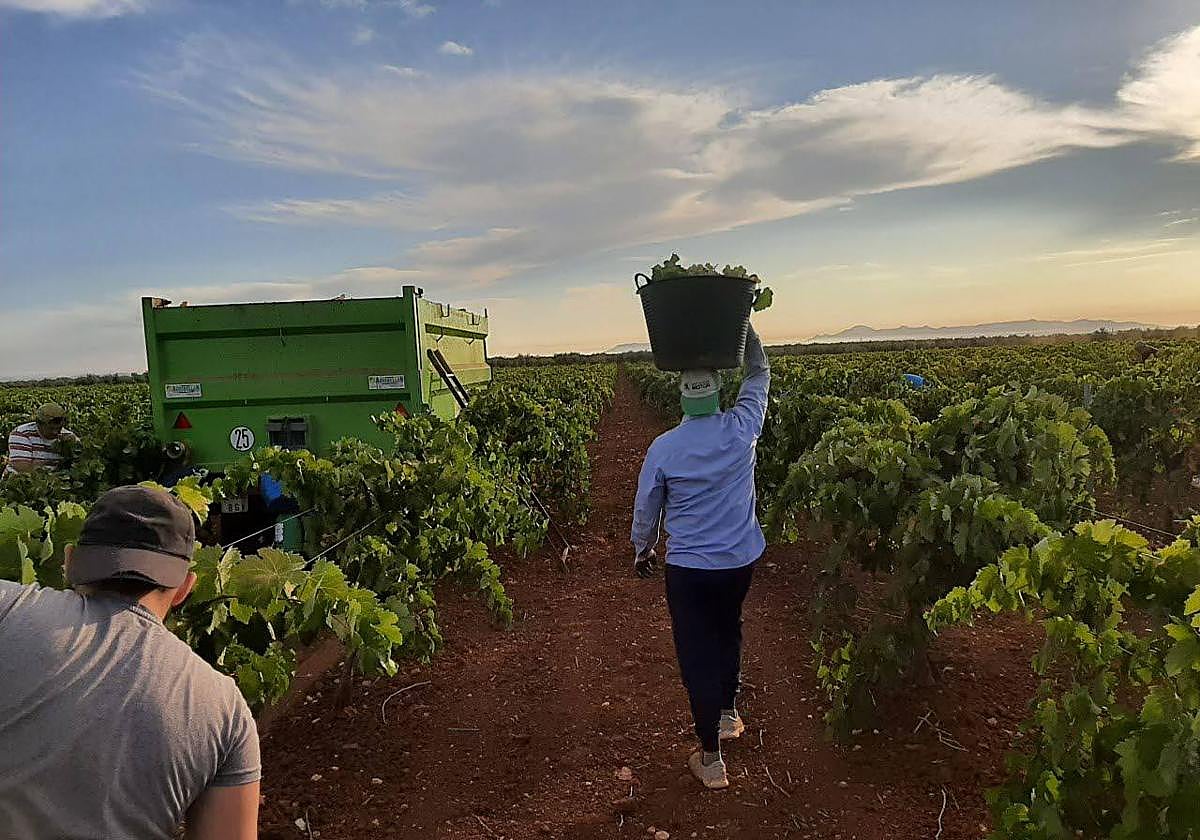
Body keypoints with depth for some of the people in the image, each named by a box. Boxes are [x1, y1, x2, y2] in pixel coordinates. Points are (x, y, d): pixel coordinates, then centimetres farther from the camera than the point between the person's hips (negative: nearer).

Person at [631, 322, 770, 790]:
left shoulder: (663, 448, -14)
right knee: (728, 630, 28)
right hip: (740, 560, 4)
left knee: (696, 653, 6)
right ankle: (727, 713, 44)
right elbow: (759, 375, 8)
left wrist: (643, 550, 17)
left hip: (688, 567, -3)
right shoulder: (742, 430, -10)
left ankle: (710, 759, 13)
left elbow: (645, 508, 0)